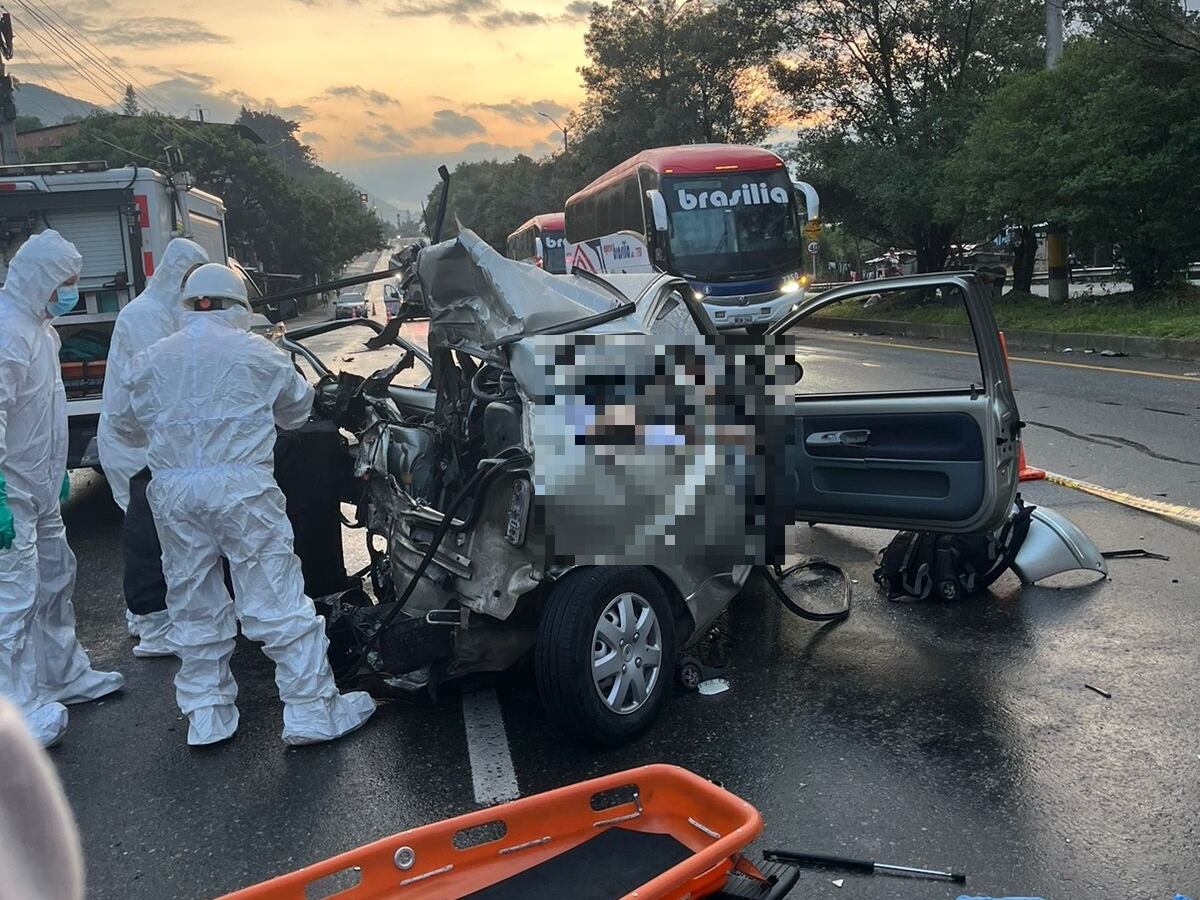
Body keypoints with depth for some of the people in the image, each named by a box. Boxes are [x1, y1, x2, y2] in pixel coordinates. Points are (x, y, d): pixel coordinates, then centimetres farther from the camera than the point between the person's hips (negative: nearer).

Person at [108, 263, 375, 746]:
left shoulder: (153, 359, 9)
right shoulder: (255, 352, 0)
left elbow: (124, 420, 20)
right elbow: (298, 408, 13)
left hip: (173, 491, 4)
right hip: (240, 487, -4)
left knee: (193, 606, 14)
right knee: (277, 601, 0)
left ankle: (205, 717, 21)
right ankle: (312, 711, 5)